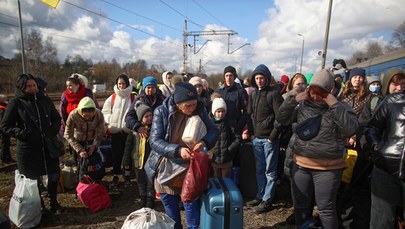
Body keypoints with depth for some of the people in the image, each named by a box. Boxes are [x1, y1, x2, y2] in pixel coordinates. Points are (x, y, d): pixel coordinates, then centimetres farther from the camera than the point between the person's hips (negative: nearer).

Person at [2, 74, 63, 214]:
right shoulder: (16, 103, -7)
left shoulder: (45, 100, 2)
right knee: (33, 180, 12)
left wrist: (54, 131, -3)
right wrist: (23, 133, -18)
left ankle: (53, 202, 32)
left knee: (54, 176, 11)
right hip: (28, 149, -3)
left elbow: (56, 118, 14)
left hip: (48, 146, 3)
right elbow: (6, 126, -4)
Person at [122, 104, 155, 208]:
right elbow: (128, 147, 1)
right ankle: (143, 201, 36)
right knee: (141, 183, 18)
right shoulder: (134, 130, -4)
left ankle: (150, 202, 25)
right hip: (138, 161, 2)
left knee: (150, 184, 8)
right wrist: (126, 161, 1)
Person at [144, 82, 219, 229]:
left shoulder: (199, 110, -9)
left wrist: (204, 142, -28)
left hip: (190, 166, 1)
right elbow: (154, 141, -21)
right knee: (169, 203, 17)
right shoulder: (162, 112, -17)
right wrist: (178, 150, -37)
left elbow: (214, 130, -5)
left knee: (192, 202, 7)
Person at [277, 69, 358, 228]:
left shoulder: (341, 108, -4)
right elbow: (282, 120, 2)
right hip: (301, 165, 4)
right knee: (301, 206, 17)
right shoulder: (303, 105, 4)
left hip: (328, 168, -3)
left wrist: (334, 104, -22)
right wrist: (292, 100, -11)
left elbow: (351, 128, -19)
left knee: (326, 209, 7)